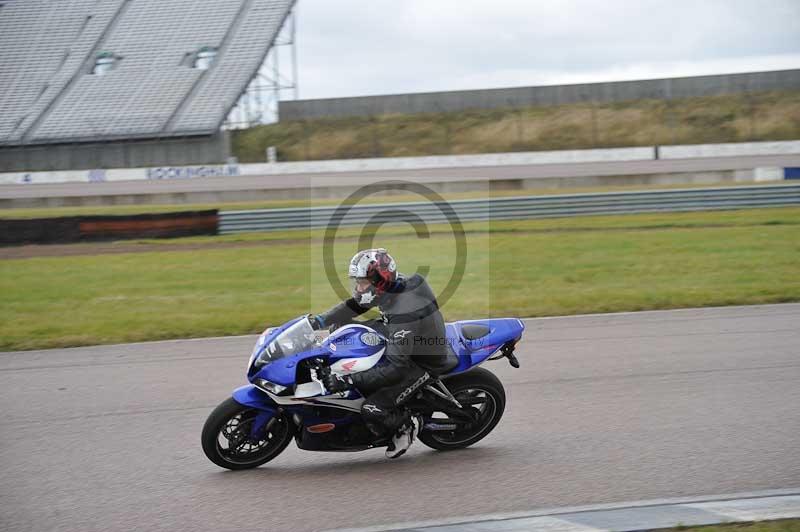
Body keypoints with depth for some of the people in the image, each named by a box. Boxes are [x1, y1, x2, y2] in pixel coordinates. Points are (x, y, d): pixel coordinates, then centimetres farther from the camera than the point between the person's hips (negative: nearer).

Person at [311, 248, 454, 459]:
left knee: (372, 411, -20)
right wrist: (319, 321, -11)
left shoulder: (403, 313, -37)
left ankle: (408, 423, 8)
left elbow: (396, 368, -36)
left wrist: (349, 381, -38)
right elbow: (353, 306, 3)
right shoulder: (393, 284, -11)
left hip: (423, 362, -9)